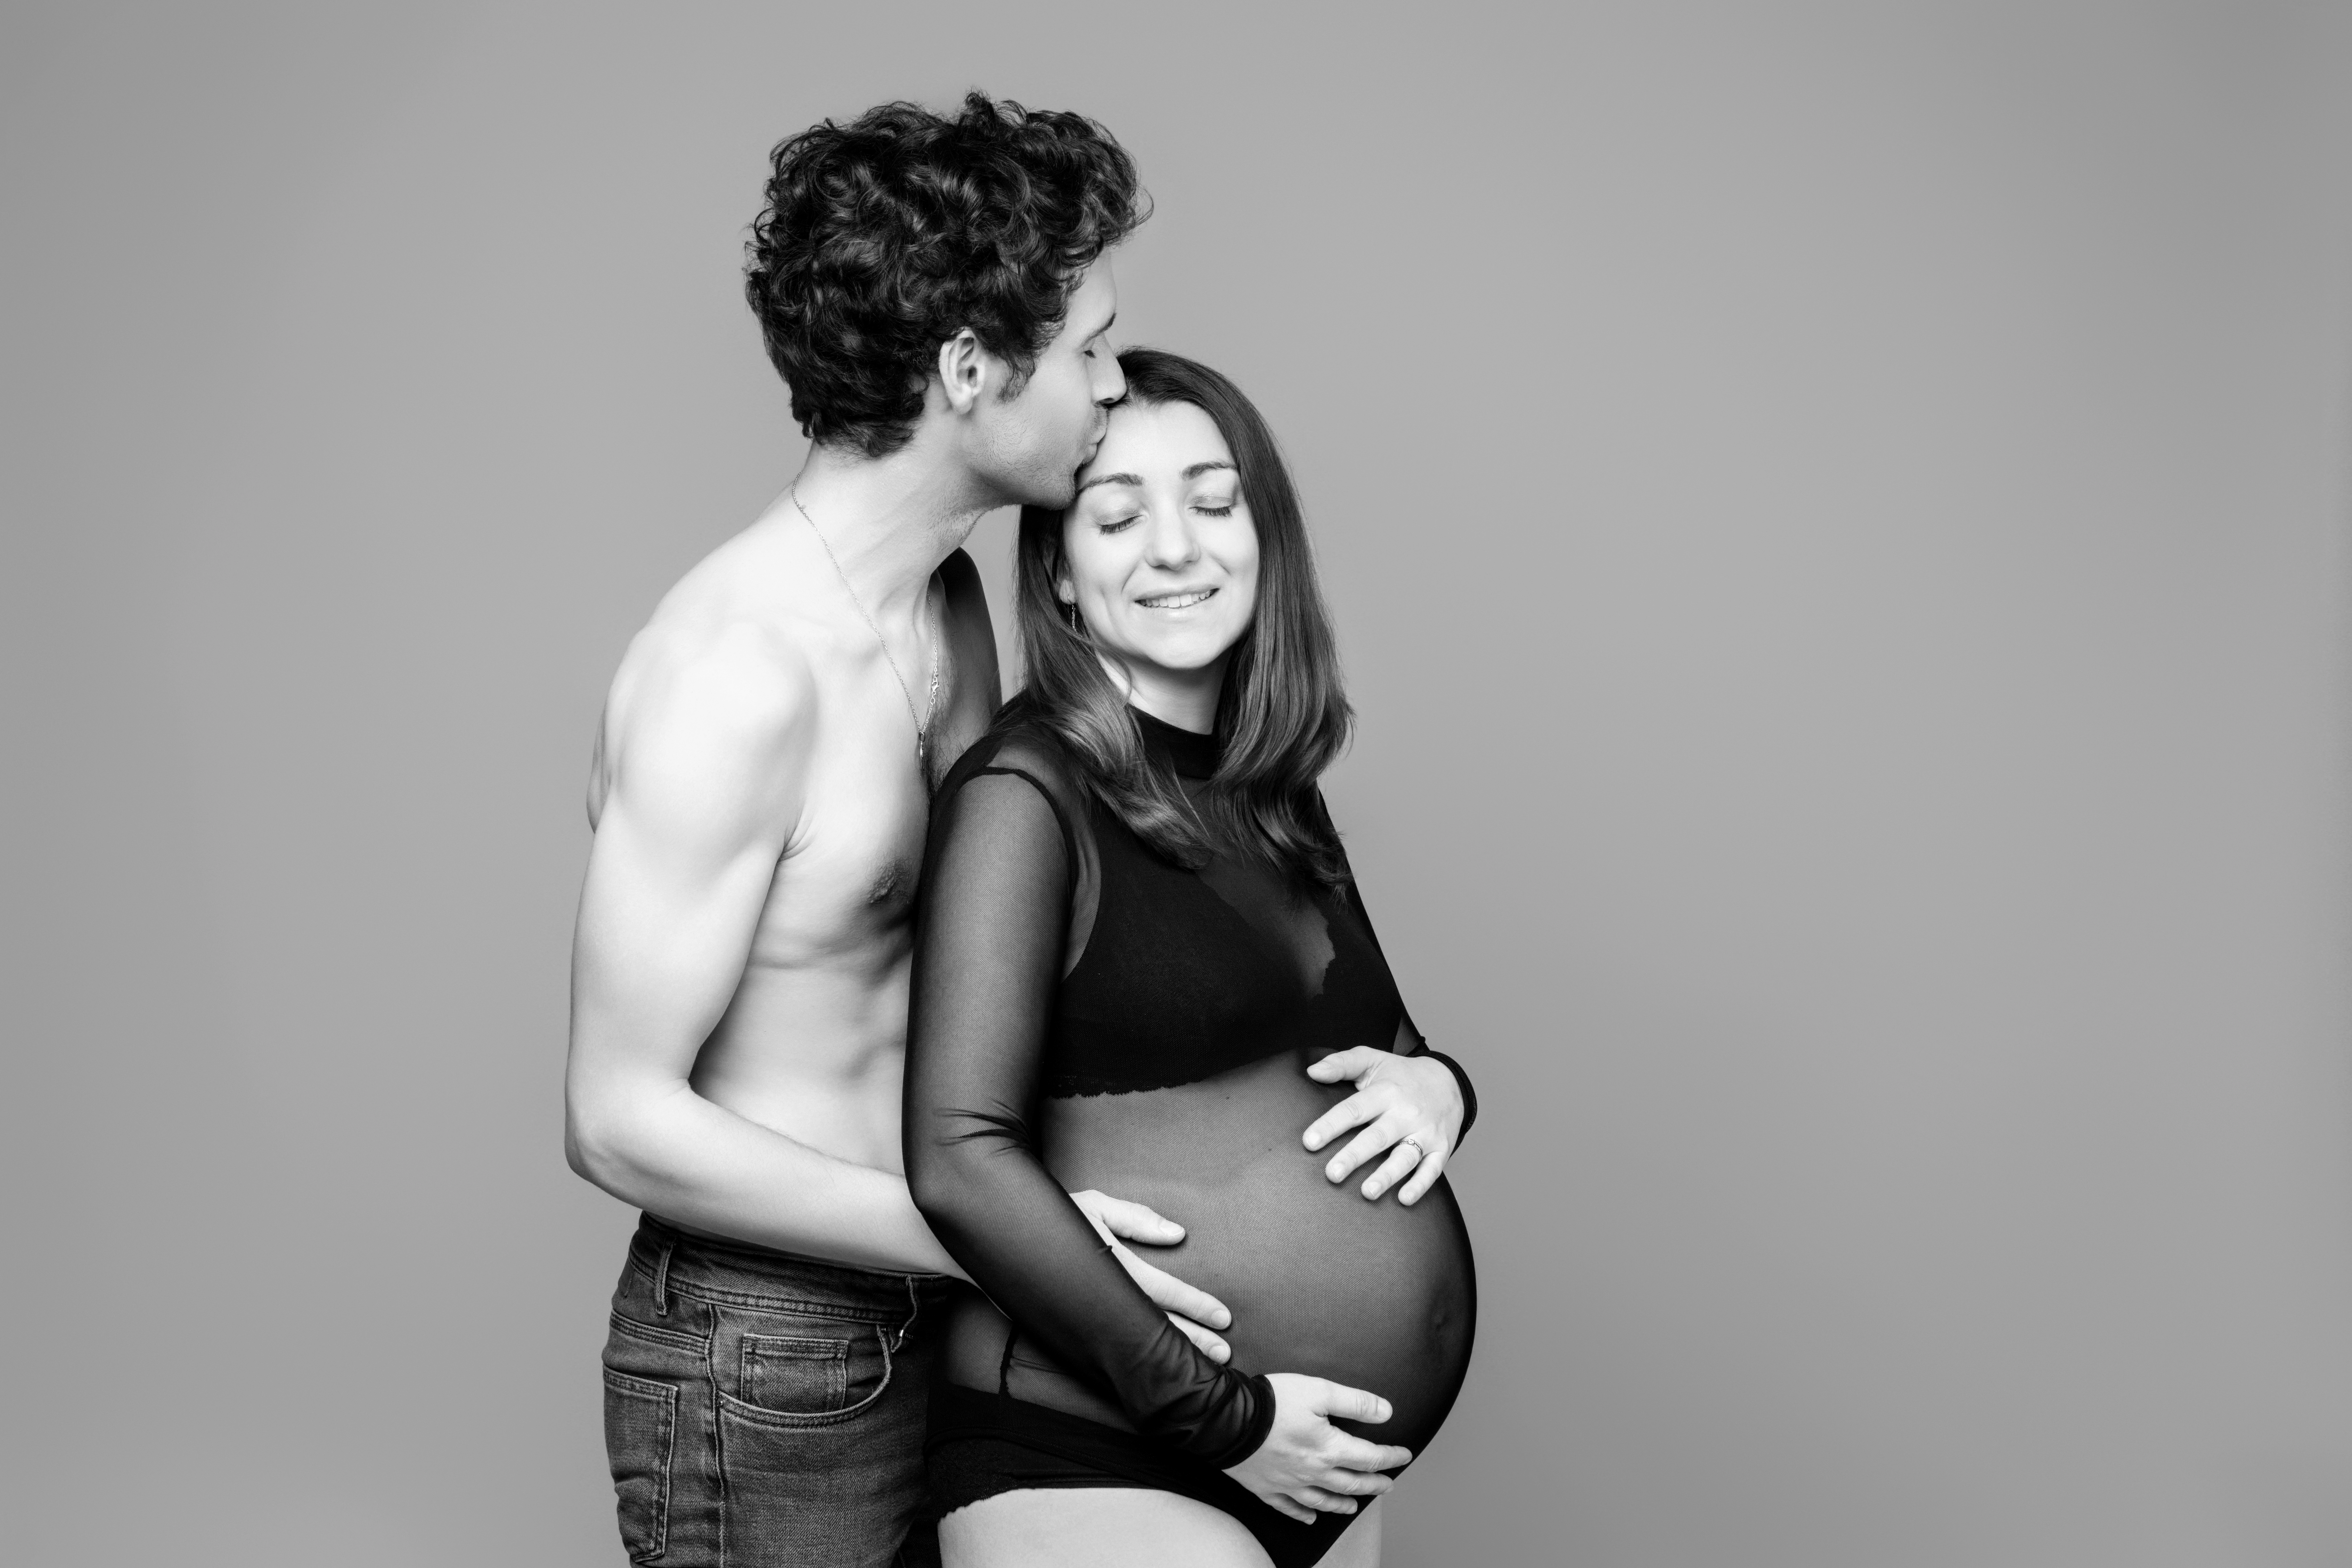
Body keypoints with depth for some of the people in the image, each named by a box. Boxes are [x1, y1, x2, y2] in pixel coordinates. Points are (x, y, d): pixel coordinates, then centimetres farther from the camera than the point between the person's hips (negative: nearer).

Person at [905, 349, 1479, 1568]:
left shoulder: (1276, 796, 10)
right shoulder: (1026, 796, -12)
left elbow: (1383, 1043, 22)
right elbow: (961, 1162, -19)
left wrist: (1434, 1087, -1)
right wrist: (1218, 1411, -17)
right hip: (1096, 1469, -7)